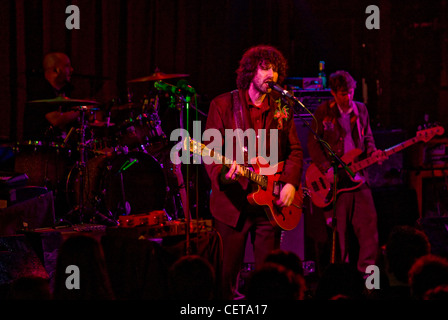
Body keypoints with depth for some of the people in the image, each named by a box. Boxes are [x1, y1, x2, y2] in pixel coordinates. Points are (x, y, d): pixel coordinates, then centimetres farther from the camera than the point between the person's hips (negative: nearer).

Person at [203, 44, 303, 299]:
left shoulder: (282, 108, 11)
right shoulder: (223, 105, -1)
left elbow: (295, 151, 13)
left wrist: (291, 183, -3)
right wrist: (224, 171, -27)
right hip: (233, 202, -3)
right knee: (227, 273, 0)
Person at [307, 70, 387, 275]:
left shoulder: (361, 110, 11)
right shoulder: (323, 111, -2)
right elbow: (313, 143, -4)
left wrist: (372, 153, -4)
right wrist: (327, 169, -14)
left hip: (357, 175, 4)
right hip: (333, 178, -4)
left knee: (368, 221, -4)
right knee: (338, 227, -1)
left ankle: (366, 269, 2)